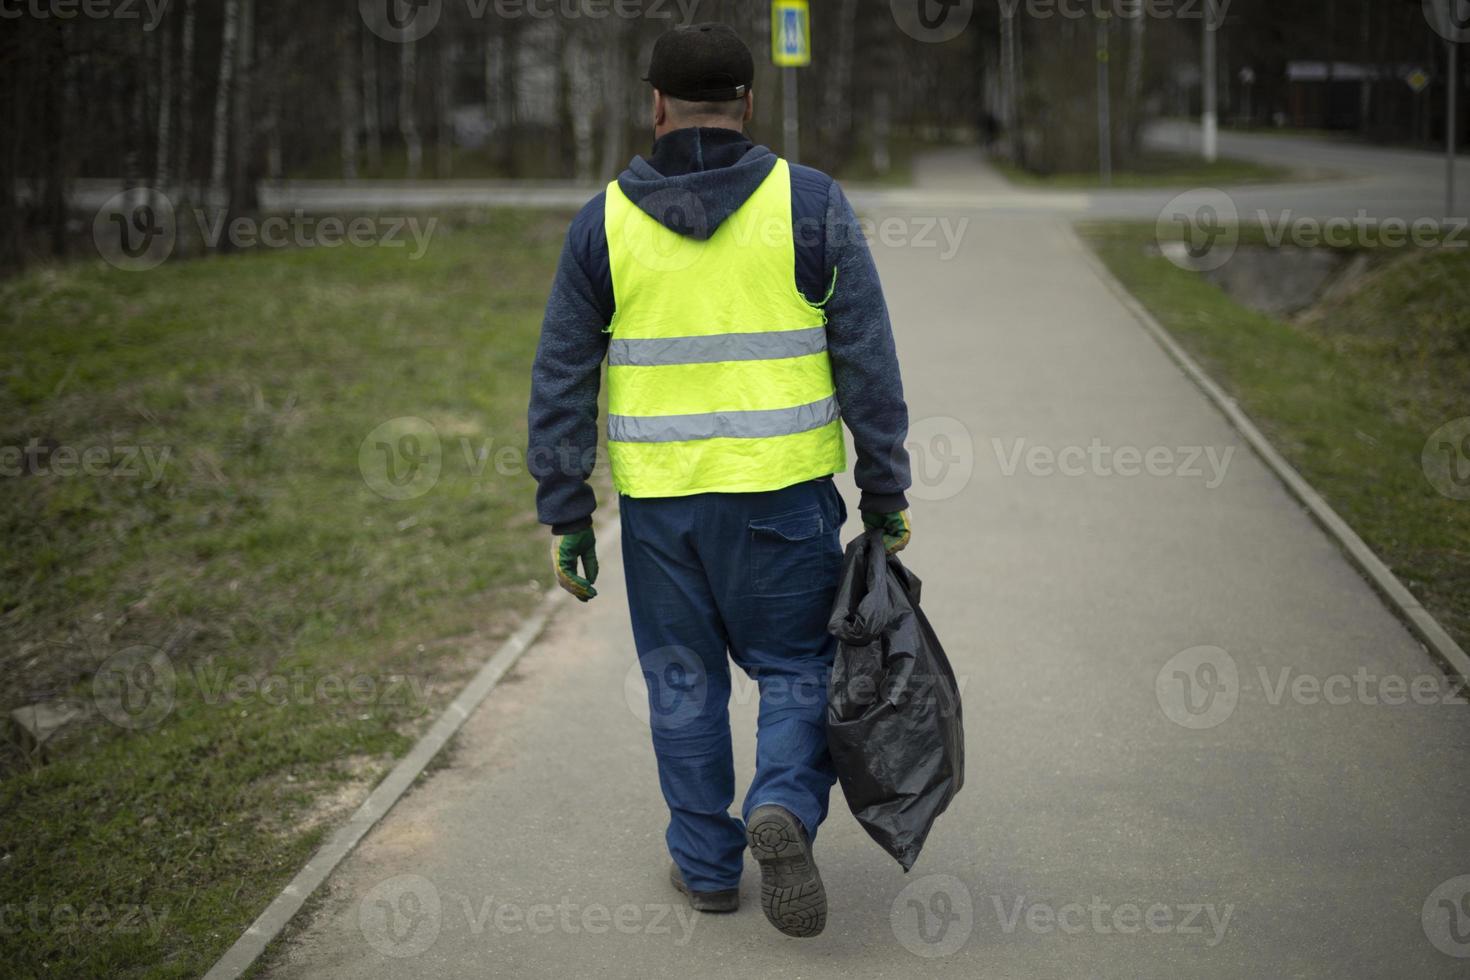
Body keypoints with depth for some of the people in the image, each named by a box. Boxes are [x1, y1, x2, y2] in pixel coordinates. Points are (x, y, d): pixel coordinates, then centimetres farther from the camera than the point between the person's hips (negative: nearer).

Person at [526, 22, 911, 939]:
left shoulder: (605, 220, 1)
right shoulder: (812, 203, -3)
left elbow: (563, 381, 2)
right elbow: (869, 365, -3)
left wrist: (567, 516, 7)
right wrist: (887, 499, 3)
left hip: (659, 497, 1)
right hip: (783, 490, -1)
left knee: (683, 678, 15)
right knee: (798, 665, 13)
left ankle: (707, 863, 23)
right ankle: (785, 806, -9)